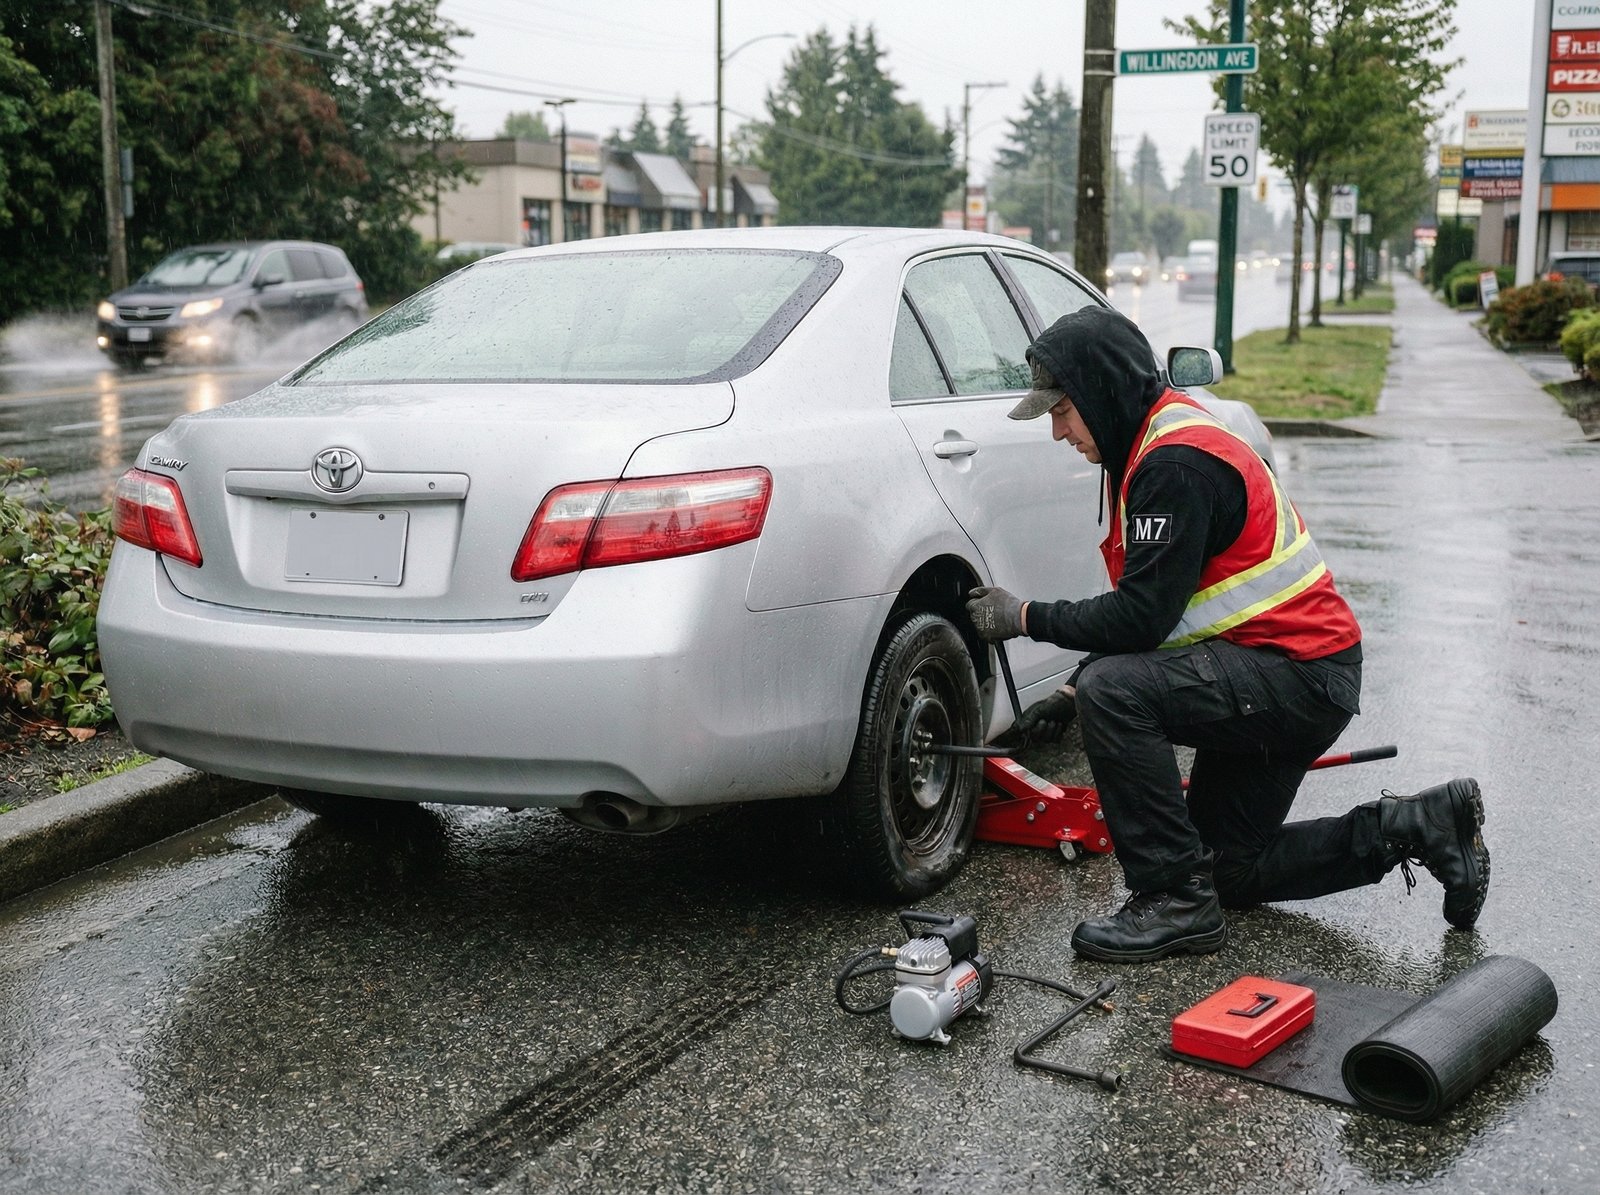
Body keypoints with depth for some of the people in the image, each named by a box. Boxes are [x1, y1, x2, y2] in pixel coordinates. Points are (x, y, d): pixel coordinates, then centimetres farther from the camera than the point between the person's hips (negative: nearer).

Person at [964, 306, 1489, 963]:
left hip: (1301, 675, -11)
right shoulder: (1156, 449, 13)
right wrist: (1073, 694, 8)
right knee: (1230, 868, 15)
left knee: (1113, 693, -27)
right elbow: (1146, 610, 17)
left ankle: (1175, 900, -17)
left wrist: (1026, 617, -13)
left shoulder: (1176, 464, -21)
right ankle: (1418, 826, 19)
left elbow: (1141, 617, -25)